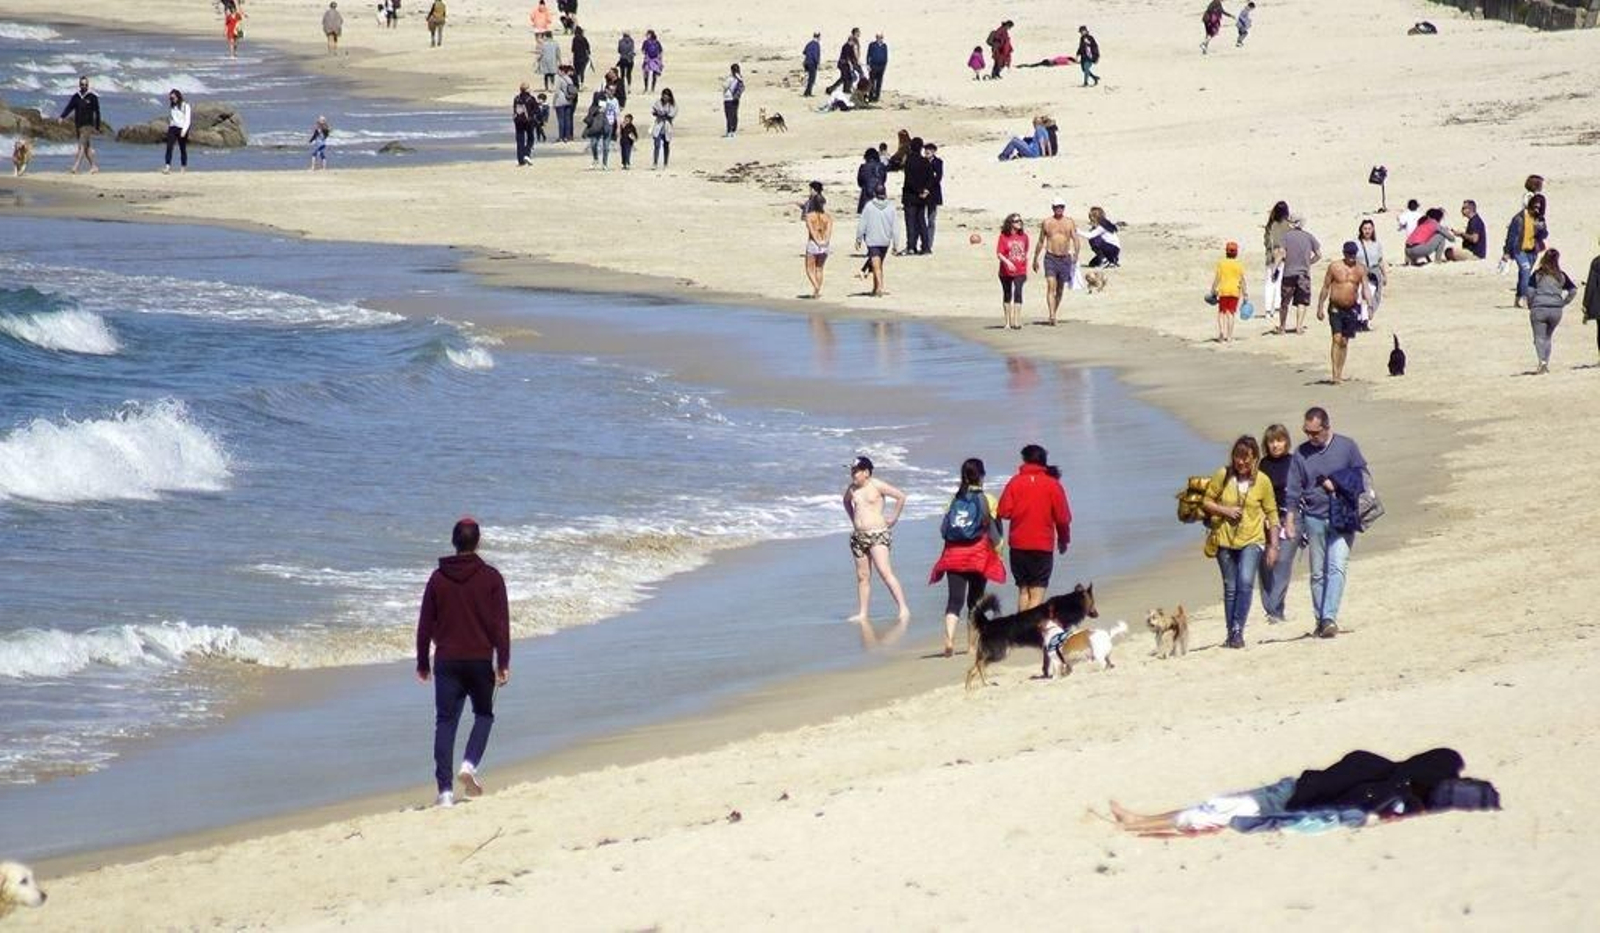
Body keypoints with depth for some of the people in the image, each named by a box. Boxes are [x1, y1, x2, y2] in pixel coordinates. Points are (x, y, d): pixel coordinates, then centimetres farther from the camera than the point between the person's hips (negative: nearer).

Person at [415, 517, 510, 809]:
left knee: (445, 722, 3)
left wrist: (423, 663, 13)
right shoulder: (491, 578, -4)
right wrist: (503, 663, -4)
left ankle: (445, 790, -5)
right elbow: (501, 623, -8)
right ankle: (470, 764, -6)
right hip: (481, 661, -1)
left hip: (446, 662, 1)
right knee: (484, 714, 18)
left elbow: (425, 624, 5)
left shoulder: (439, 578, 2)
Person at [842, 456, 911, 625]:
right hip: (859, 536, 7)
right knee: (862, 576, 9)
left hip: (878, 534, -7)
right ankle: (862, 614, 14)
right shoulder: (852, 489, 10)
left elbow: (901, 496, -9)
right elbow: (846, 501, 32)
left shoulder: (877, 486, -9)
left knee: (885, 572, -17)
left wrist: (894, 517, -7)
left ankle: (904, 609, -18)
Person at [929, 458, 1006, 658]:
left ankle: (949, 638, -26)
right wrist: (996, 551, 7)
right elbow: (995, 530, -4)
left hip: (954, 554, 2)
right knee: (975, 600, 12)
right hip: (979, 555, -2)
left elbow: (944, 529, 6)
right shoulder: (988, 500, -2)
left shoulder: (955, 499, 7)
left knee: (954, 599, -5)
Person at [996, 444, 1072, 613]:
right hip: (1043, 546, -2)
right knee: (1037, 594, -2)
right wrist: (1063, 540, 13)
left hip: (1018, 544, 2)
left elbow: (1003, 512, -7)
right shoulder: (1053, 484, -3)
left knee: (1023, 591, 16)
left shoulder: (1015, 482, -2)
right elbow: (1063, 518, -3)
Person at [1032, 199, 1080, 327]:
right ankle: (1052, 316, -25)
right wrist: (1035, 259, 14)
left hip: (1065, 259, 2)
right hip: (1050, 258, -2)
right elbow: (1041, 242, 12)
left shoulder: (1069, 222, 4)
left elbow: (1075, 240, -3)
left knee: (1060, 289, 10)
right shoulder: (1047, 223, 5)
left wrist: (1075, 254, -18)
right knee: (1051, 286, -16)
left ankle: (1054, 315, 25)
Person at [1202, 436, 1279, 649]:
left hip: (1252, 541, -2)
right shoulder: (1222, 476, -2)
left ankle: (1238, 631, -17)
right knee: (1230, 589, 9)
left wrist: (1273, 545, 2)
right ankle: (1231, 634, 18)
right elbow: (1206, 503, 6)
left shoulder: (1262, 481, -4)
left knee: (1245, 583, -20)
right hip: (1225, 540, 2)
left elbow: (1271, 514, 4)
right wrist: (1224, 510, -13)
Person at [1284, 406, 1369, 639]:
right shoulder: (1301, 453, 6)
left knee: (1337, 568, -16)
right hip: (1313, 518, 3)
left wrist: (1338, 486, -8)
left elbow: (1363, 478, 6)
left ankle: (1329, 617, -23)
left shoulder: (1347, 447, 1)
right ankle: (1320, 620, 15)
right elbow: (1293, 490, 8)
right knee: (1317, 573, 7)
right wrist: (1290, 521, 2)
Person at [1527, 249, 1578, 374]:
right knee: (1548, 337, 18)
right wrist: (1563, 303, 12)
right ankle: (1546, 363, 13)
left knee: (1539, 338, -2)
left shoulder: (1537, 274, -3)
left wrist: (1530, 305, 6)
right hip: (1556, 310, 3)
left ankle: (1542, 360, -24)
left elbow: (1530, 291, -9)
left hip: (1539, 309, -3)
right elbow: (1573, 290, 3)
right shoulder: (1561, 276, 4)